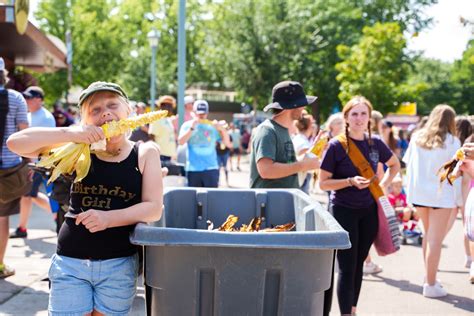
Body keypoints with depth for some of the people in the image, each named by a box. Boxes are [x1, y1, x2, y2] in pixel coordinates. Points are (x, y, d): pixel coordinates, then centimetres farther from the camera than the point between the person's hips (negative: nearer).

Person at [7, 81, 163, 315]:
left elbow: (153, 208, -6)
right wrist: (71, 134, -19)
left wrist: (108, 218, -21)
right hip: (70, 262, 0)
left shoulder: (145, 153, 1)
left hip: (119, 265, 0)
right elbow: (15, 143, -7)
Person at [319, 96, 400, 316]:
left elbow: (395, 165, 21)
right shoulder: (337, 145, -10)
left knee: (358, 264, 12)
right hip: (344, 211, -5)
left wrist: (384, 185, 6)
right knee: (347, 267, -6)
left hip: (369, 211, 5)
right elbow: (323, 183, -9)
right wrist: (351, 181, -22)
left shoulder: (375, 143, 3)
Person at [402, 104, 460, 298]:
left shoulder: (417, 137, 5)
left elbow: (407, 164, 8)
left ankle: (428, 276, 29)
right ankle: (430, 285, 0)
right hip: (441, 193, -5)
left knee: (428, 234, 21)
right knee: (435, 239, -1)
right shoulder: (452, 141, -7)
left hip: (418, 192, 5)